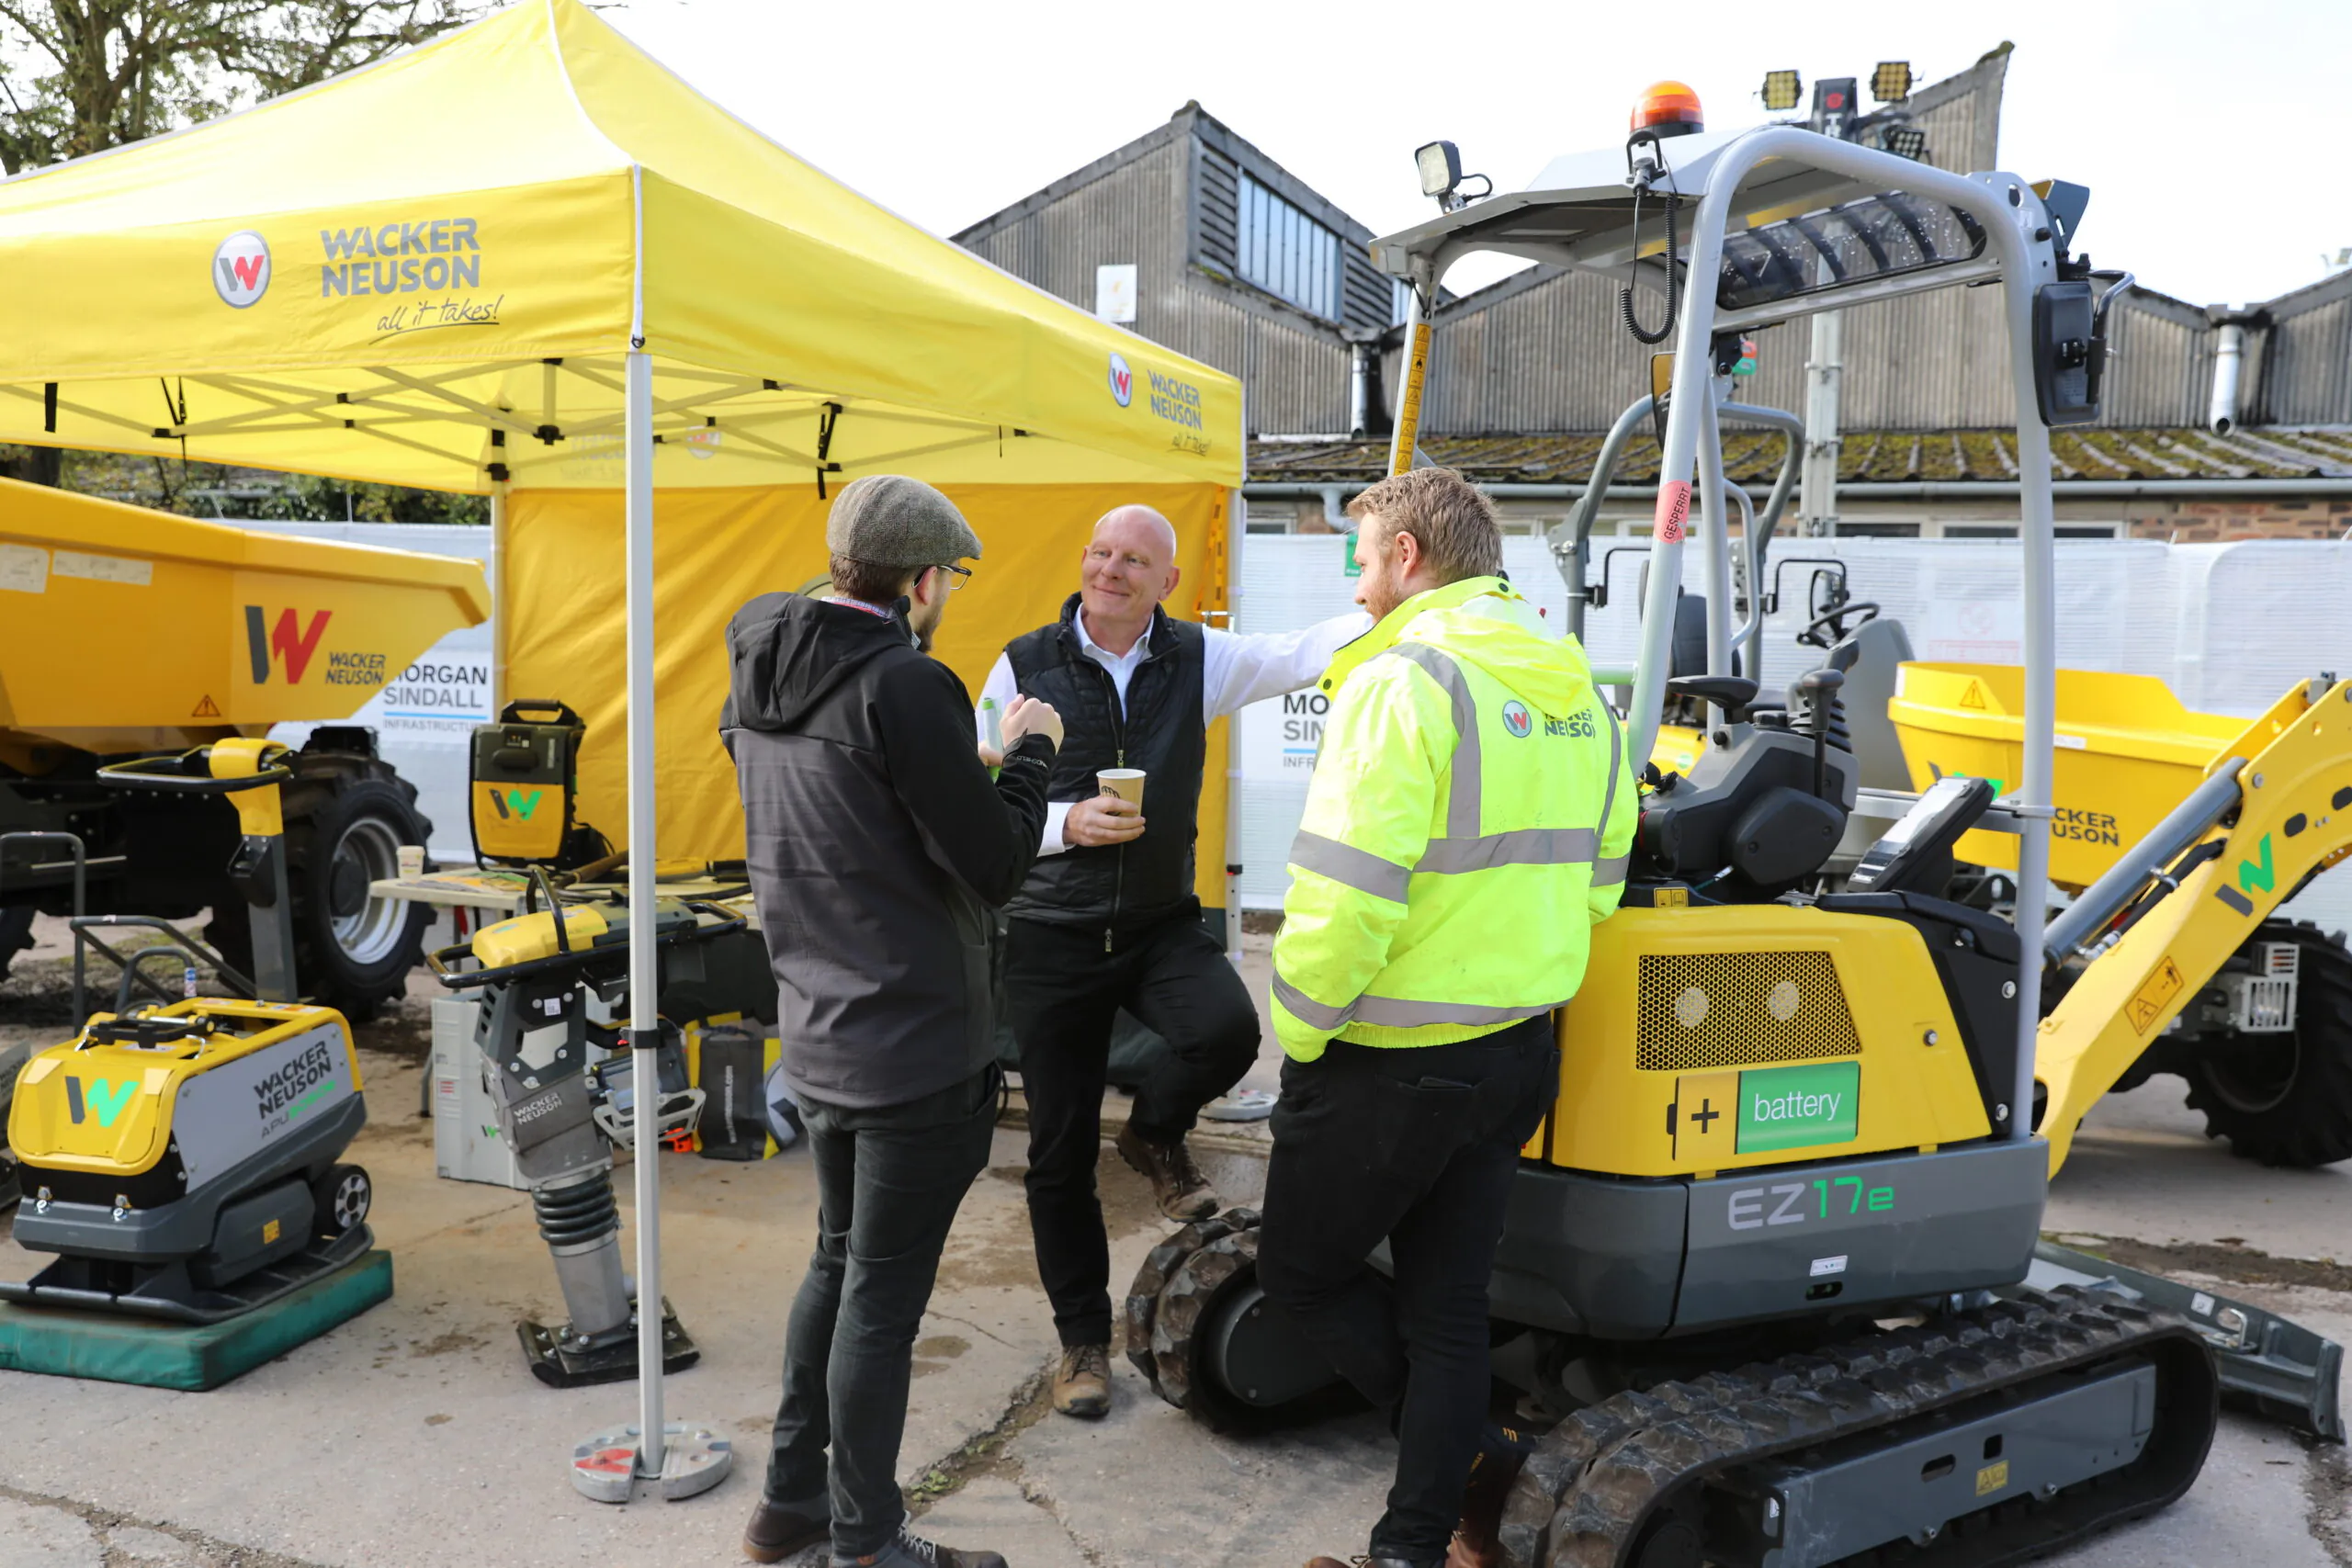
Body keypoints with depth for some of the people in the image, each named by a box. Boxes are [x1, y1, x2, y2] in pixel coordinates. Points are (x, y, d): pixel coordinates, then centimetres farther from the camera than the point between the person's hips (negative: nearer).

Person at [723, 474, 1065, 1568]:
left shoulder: (759, 680, 6)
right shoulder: (902, 685, -21)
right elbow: (994, 866, -18)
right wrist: (1029, 753, -3)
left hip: (816, 1037, 8)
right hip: (919, 1047, -8)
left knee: (841, 1260, 23)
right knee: (882, 1295, 5)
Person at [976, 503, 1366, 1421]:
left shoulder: (1199, 660, 1)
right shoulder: (1024, 667, -3)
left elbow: (1306, 655, -7)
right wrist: (1066, 823, -20)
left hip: (1162, 924, 1)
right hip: (1053, 936, -1)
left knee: (1227, 1030, -30)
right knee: (1061, 1152, 5)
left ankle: (1156, 1134, 6)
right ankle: (1083, 1337, 25)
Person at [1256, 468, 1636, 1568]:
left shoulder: (1401, 679, -18)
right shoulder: (1576, 690, 8)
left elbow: (1346, 894, -24)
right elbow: (1596, 882, 13)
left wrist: (1299, 1031, -10)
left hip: (1389, 1063, -8)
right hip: (1520, 1055, 8)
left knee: (1302, 1271, 13)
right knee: (1449, 1301, 15)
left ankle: (1477, 1460, 16)